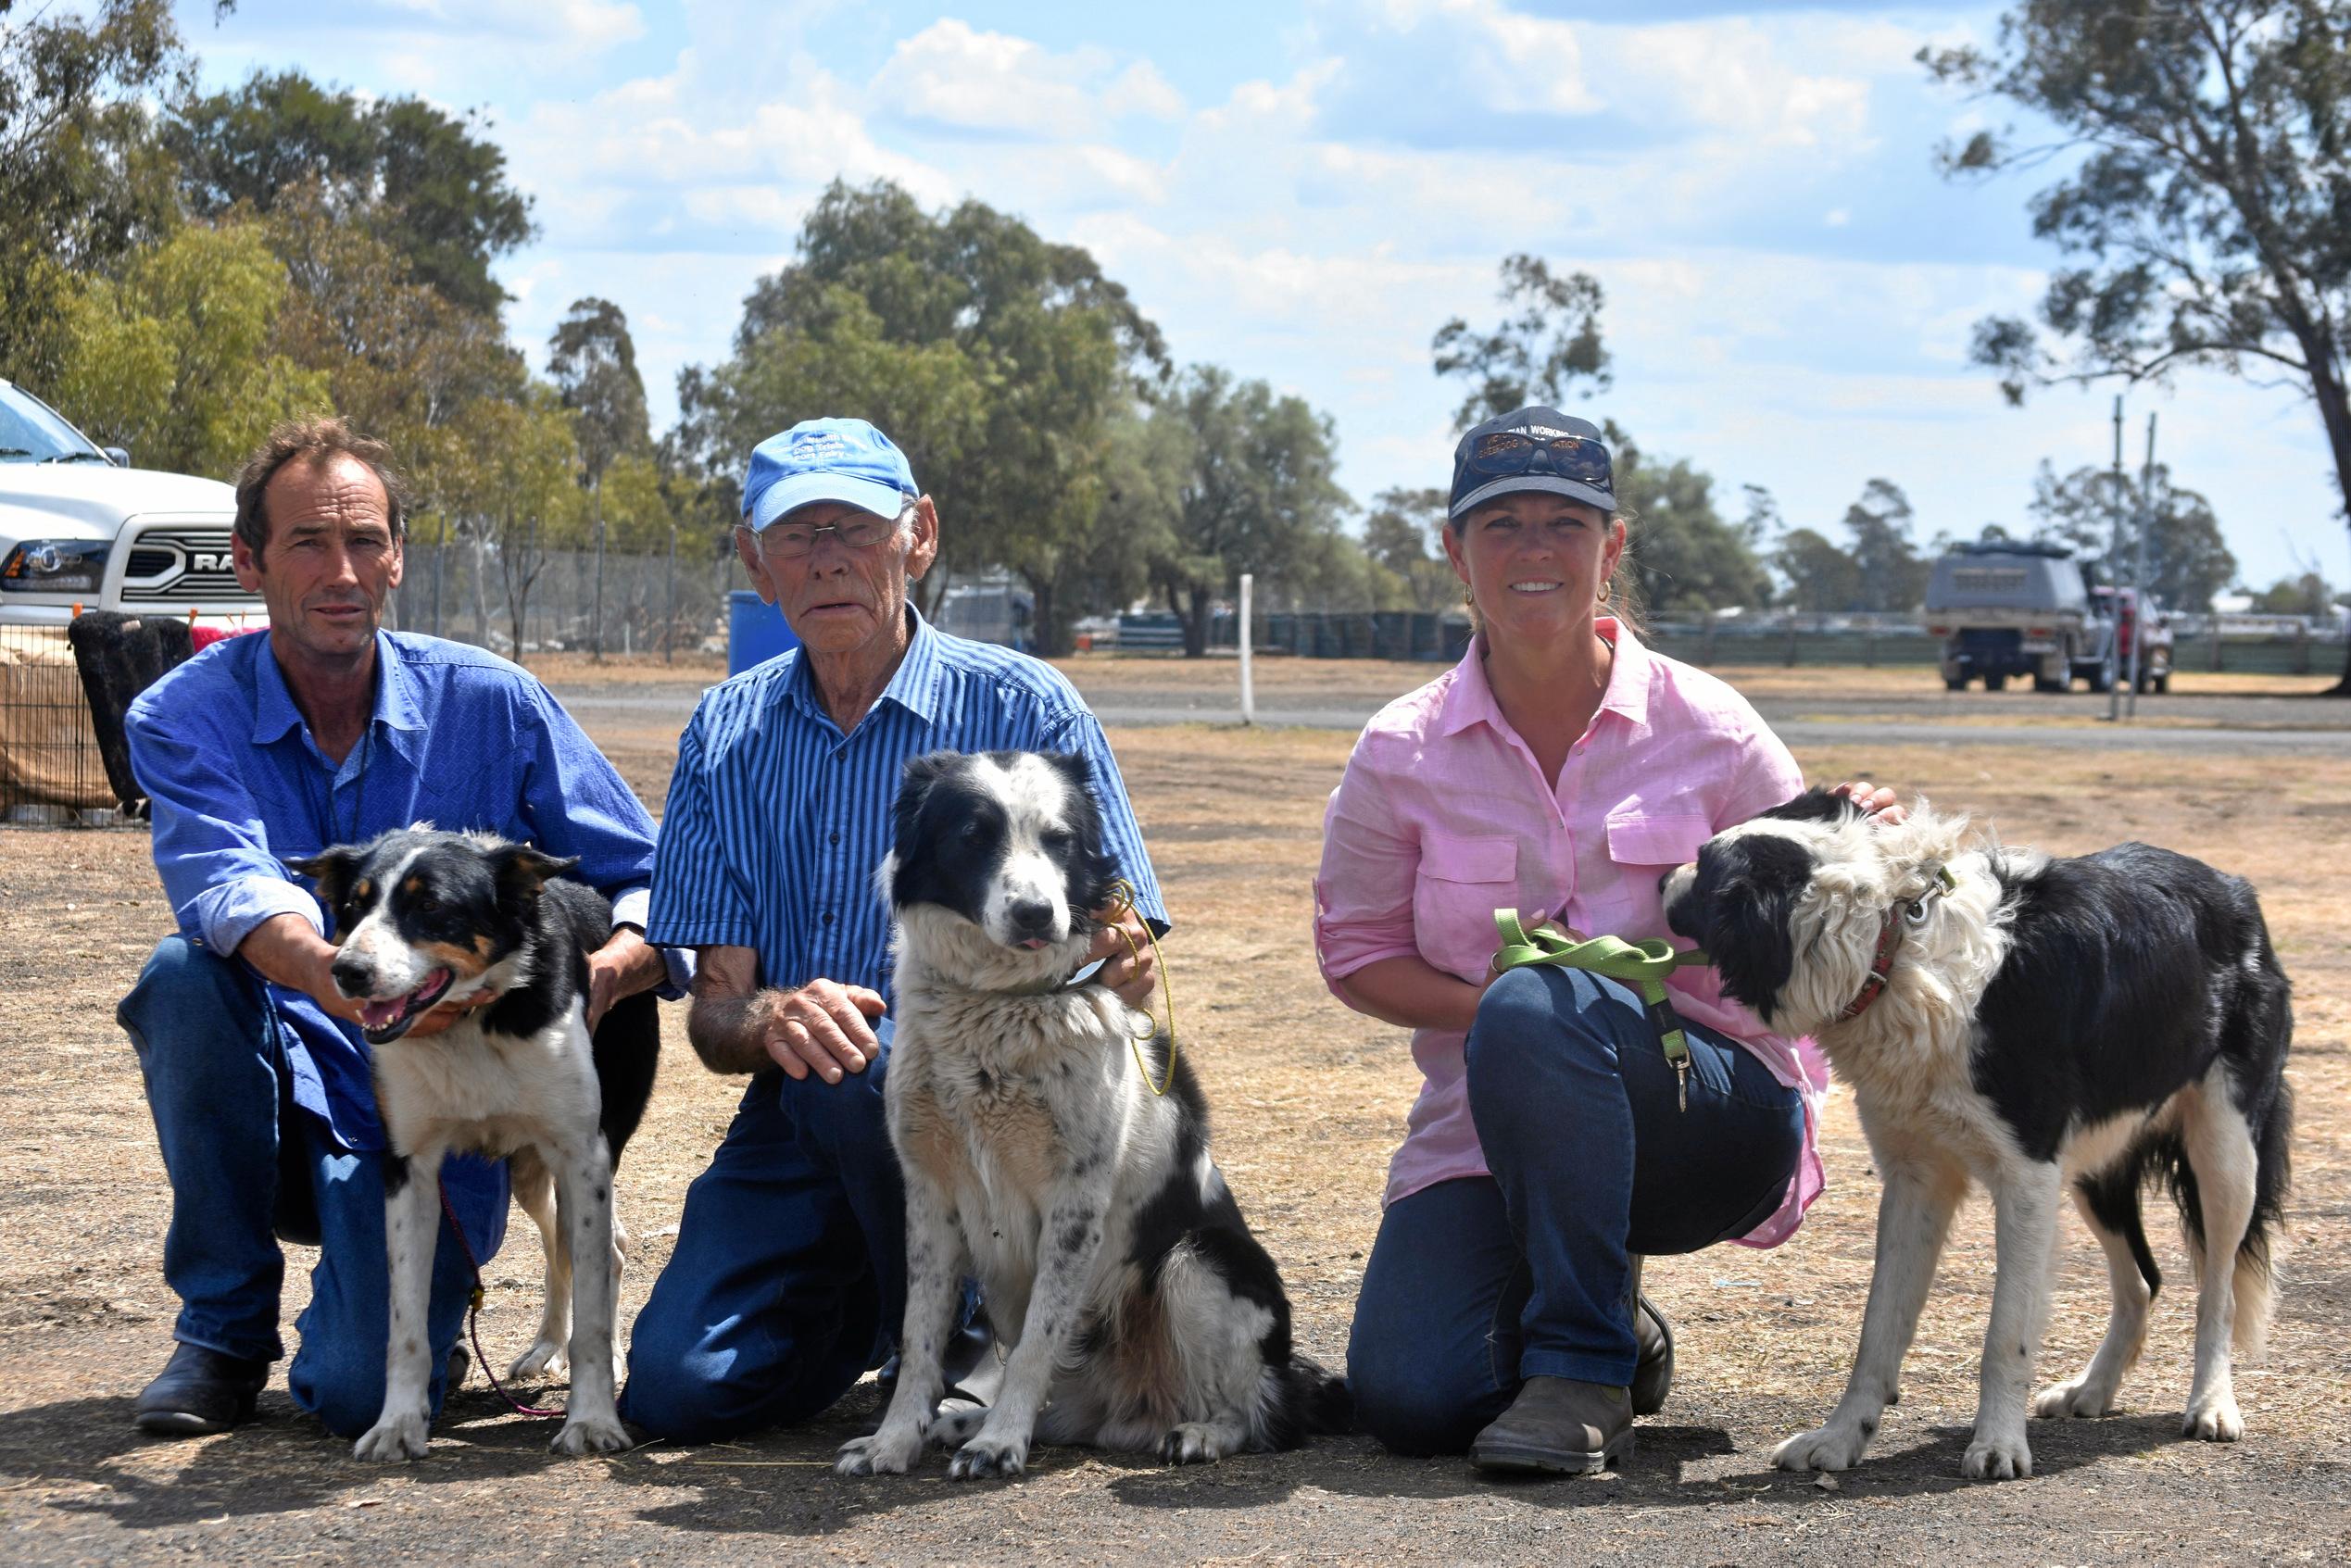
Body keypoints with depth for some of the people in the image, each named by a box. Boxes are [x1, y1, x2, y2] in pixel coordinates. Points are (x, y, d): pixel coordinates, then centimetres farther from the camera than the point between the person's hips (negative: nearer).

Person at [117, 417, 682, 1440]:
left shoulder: (492, 705, -2)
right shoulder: (183, 720, -6)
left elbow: (654, 883, 1)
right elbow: (229, 888, -26)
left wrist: (607, 970, -24)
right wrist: (337, 978, -48)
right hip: (276, 1106, 1)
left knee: (367, 1394, -25)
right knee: (186, 970, -31)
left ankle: (414, 1279, 15)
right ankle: (222, 1329, -10)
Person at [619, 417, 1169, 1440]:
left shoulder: (1023, 707, -2)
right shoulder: (727, 733, 8)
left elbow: (1121, 977, -5)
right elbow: (713, 1015, 2)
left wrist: (1117, 963, -31)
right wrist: (769, 1021, -23)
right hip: (796, 1129, 4)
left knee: (855, 1076, -37)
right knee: (675, 1389, -17)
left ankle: (957, 1337, -8)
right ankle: (870, 1307, 15)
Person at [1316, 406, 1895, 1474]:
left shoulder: (1708, 728, -4)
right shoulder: (1401, 755, -1)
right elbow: (1357, 952, 6)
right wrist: (1495, 1008, -14)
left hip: (1713, 1117, -3)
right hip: (1486, 1136, 3)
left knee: (1534, 1009, -36)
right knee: (1406, 1402, -19)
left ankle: (1585, 1371, -21)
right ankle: (1610, 1316, 16)